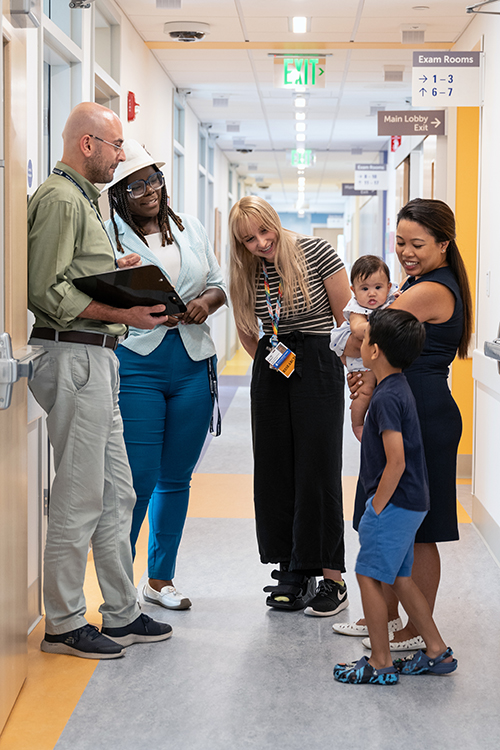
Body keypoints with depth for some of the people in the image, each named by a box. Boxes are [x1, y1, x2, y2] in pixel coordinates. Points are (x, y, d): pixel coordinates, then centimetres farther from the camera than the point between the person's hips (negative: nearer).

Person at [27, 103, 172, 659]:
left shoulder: (83, 199, 21)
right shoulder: (60, 199, -11)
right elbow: (48, 292, -18)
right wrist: (122, 314, -20)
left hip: (96, 359, 11)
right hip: (74, 357, -11)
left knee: (116, 493, 13)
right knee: (79, 498, -5)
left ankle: (121, 614, 22)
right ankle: (63, 624, 5)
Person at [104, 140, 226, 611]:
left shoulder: (189, 228, 13)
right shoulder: (107, 236, -2)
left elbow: (218, 285, 18)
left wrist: (207, 301, -3)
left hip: (193, 364, 5)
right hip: (136, 364, -5)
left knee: (176, 478, 11)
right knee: (138, 479, -8)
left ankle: (160, 579, 24)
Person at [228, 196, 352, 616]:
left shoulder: (317, 253, -10)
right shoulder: (248, 275, 4)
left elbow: (347, 319, -6)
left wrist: (346, 370, -4)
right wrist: (270, 360, 7)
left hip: (318, 369, -5)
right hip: (271, 374, 5)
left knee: (318, 471, -7)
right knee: (274, 472, 4)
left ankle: (332, 579, -1)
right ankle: (294, 573, 15)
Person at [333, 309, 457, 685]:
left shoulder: (387, 397, -20)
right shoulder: (399, 387, 10)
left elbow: (396, 462, -24)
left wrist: (377, 508, -17)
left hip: (394, 503, -10)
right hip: (411, 503, 10)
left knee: (369, 576, -1)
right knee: (400, 578, 17)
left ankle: (380, 664, 6)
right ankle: (438, 652, 23)